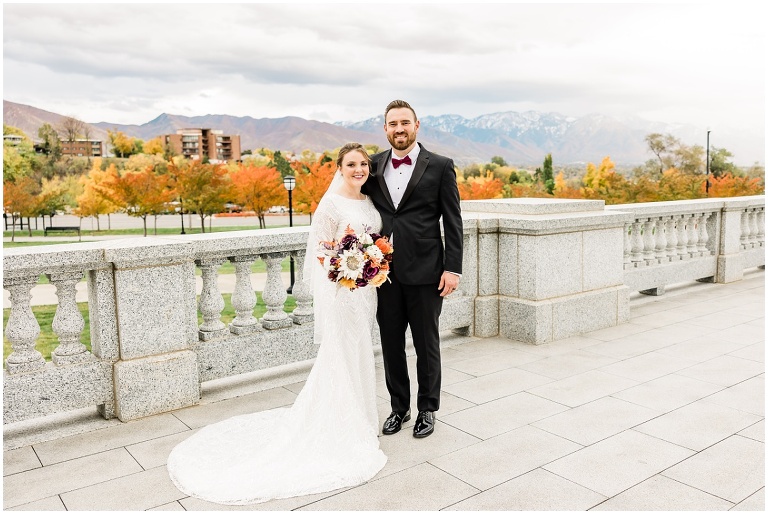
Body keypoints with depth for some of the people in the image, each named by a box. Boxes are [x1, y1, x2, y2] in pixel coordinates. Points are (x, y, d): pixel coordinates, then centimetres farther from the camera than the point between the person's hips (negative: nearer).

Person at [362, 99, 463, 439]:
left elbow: (453, 222, -3)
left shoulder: (440, 166, -2)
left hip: (425, 272, -3)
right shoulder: (374, 165, 7)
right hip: (385, 272, 3)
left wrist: (453, 268, -10)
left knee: (426, 345, 10)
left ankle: (427, 410, 29)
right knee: (391, 344, 13)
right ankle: (399, 407, 31)